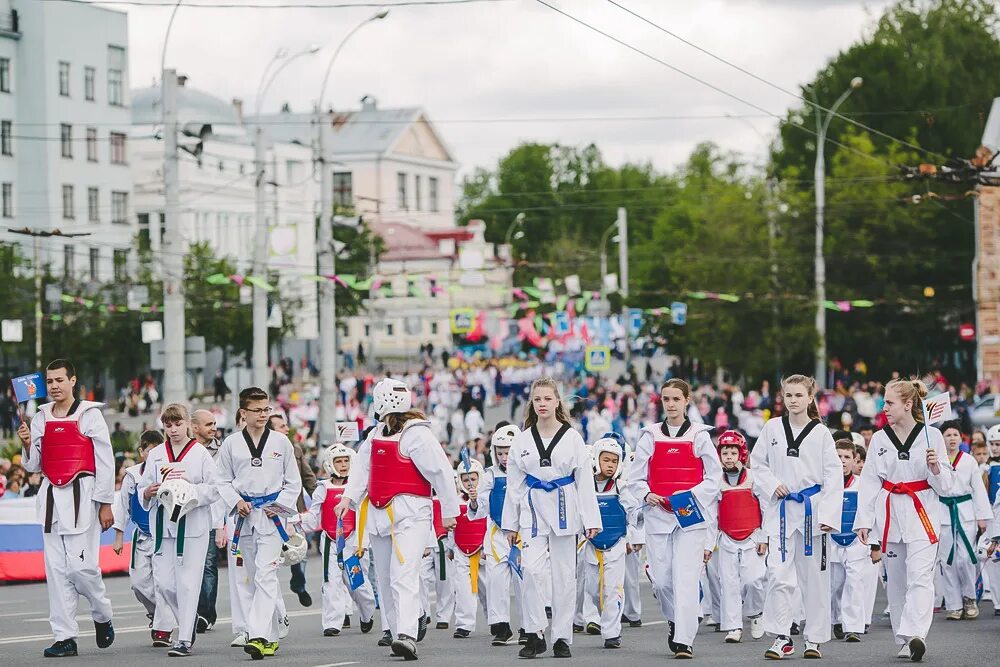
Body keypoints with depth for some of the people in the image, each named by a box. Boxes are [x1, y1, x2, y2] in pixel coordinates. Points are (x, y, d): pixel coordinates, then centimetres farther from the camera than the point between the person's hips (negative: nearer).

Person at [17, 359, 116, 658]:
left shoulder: (90, 415, -1)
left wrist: (105, 504, -6)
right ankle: (65, 637, 4)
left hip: (81, 495, -5)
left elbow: (105, 461, -2)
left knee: (80, 565, -12)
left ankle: (103, 616, 14)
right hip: (51, 496, 5)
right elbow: (34, 465, 17)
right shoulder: (41, 418, 13)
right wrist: (28, 445, -4)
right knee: (57, 569, 2)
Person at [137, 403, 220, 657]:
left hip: (193, 525, -4)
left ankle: (185, 639, -4)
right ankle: (188, 620, 26)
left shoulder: (200, 453, -1)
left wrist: (189, 488, -17)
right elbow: (142, 489, 13)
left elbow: (214, 489, -3)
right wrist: (148, 492, -9)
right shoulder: (156, 455, 10)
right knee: (164, 582, 1)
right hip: (163, 524, 4)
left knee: (188, 582, -6)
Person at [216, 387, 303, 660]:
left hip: (271, 516, -2)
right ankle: (269, 637, 11)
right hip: (242, 516, 2)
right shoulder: (231, 444, 6)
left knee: (265, 575, -14)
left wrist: (279, 506, -3)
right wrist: (236, 502, -5)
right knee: (244, 578, 2)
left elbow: (293, 482, 10)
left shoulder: (281, 442, 5)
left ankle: (259, 636, -22)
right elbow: (223, 481, 12)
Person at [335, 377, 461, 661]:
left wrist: (449, 511, -6)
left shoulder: (417, 434, -10)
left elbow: (442, 473, -9)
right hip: (380, 514, 9)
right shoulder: (377, 434, 15)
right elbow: (364, 468, 12)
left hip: (410, 514, -9)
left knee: (403, 576, -19)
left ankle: (407, 636, -27)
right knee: (386, 578, 11)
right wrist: (348, 497, -4)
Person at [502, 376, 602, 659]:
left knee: (564, 575, 3)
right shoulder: (522, 440, 7)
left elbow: (585, 481, 0)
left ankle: (562, 638, 11)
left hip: (564, 510, -1)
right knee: (532, 570, -14)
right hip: (533, 511, 1)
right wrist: (510, 524, 7)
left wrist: (591, 520, -5)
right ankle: (535, 634, -6)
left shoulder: (572, 437, 2)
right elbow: (514, 484, 9)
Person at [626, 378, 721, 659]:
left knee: (686, 578, -11)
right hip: (658, 515, 2)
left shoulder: (699, 436, 4)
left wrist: (694, 496, -12)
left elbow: (714, 477, 4)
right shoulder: (650, 436, 8)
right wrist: (647, 495, -12)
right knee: (662, 578, 3)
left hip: (691, 516, -2)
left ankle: (684, 641, -11)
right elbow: (635, 478, 8)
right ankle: (675, 621, 32)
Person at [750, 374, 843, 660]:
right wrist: (772, 485, -8)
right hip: (781, 508, 1)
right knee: (779, 574, -9)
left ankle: (814, 638, 15)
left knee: (814, 576, 5)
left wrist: (829, 514, -11)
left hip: (812, 508, -1)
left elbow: (833, 476, -2)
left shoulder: (821, 433, -1)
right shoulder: (772, 428, 4)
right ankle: (781, 637, -2)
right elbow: (757, 463, 11)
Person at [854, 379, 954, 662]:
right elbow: (869, 482, 7)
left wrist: (935, 467, -17)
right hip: (890, 515, 4)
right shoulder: (879, 439, 6)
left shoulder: (931, 435, -2)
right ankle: (903, 642, 18)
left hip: (922, 514, -3)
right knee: (896, 580, 8)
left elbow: (945, 483, 4)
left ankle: (915, 634, -27)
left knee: (919, 577, -16)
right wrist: (864, 520, 1)